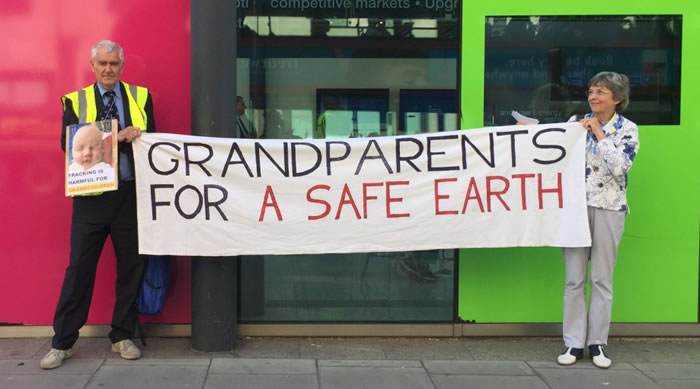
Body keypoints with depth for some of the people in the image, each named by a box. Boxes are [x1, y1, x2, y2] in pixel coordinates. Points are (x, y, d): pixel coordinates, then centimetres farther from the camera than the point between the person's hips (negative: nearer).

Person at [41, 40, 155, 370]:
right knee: (79, 267, 2)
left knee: (131, 266, 6)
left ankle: (122, 336, 20)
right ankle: (62, 342, 11)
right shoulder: (75, 100, 5)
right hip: (91, 196, -1)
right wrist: (117, 137, -20)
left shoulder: (140, 97, 8)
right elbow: (69, 144, -7)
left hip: (130, 194, 1)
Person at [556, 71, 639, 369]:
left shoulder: (628, 129, -1)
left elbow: (620, 167, -15)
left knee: (602, 279, 4)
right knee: (574, 279, 3)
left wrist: (599, 134, -12)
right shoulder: (577, 122, 6)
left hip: (608, 209, -2)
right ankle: (574, 343, 10)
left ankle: (597, 343, 14)